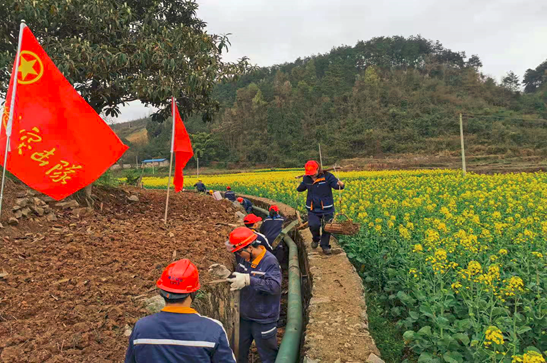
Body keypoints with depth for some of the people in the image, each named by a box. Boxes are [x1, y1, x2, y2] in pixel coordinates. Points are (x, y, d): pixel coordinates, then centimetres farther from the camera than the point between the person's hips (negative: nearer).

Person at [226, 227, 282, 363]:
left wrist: (248, 280, -41)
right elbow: (238, 277, 13)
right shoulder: (245, 258, -3)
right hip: (245, 317, 7)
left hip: (264, 320, -6)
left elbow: (275, 286, -36)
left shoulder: (270, 261, -25)